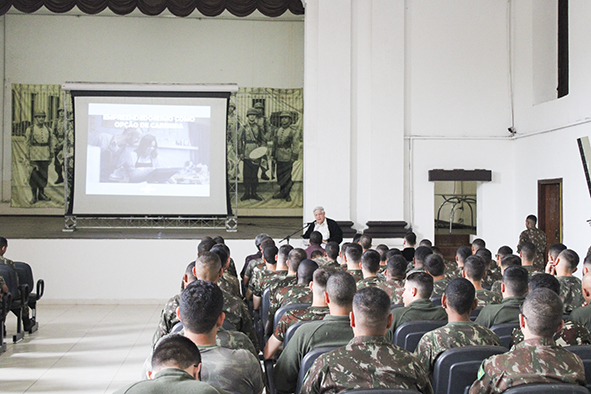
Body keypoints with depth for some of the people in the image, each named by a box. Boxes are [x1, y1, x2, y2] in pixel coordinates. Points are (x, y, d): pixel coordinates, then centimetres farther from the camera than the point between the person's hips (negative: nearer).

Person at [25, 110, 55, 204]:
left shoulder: (48, 129, 11)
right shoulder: (30, 129, 0)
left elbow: (52, 141, 15)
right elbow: (27, 143, 0)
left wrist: (52, 153, 8)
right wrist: (28, 155, -5)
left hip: (45, 155, 4)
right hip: (34, 156, -4)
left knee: (44, 174, 7)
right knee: (34, 175, -5)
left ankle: (41, 194, 19)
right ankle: (34, 196, 0)